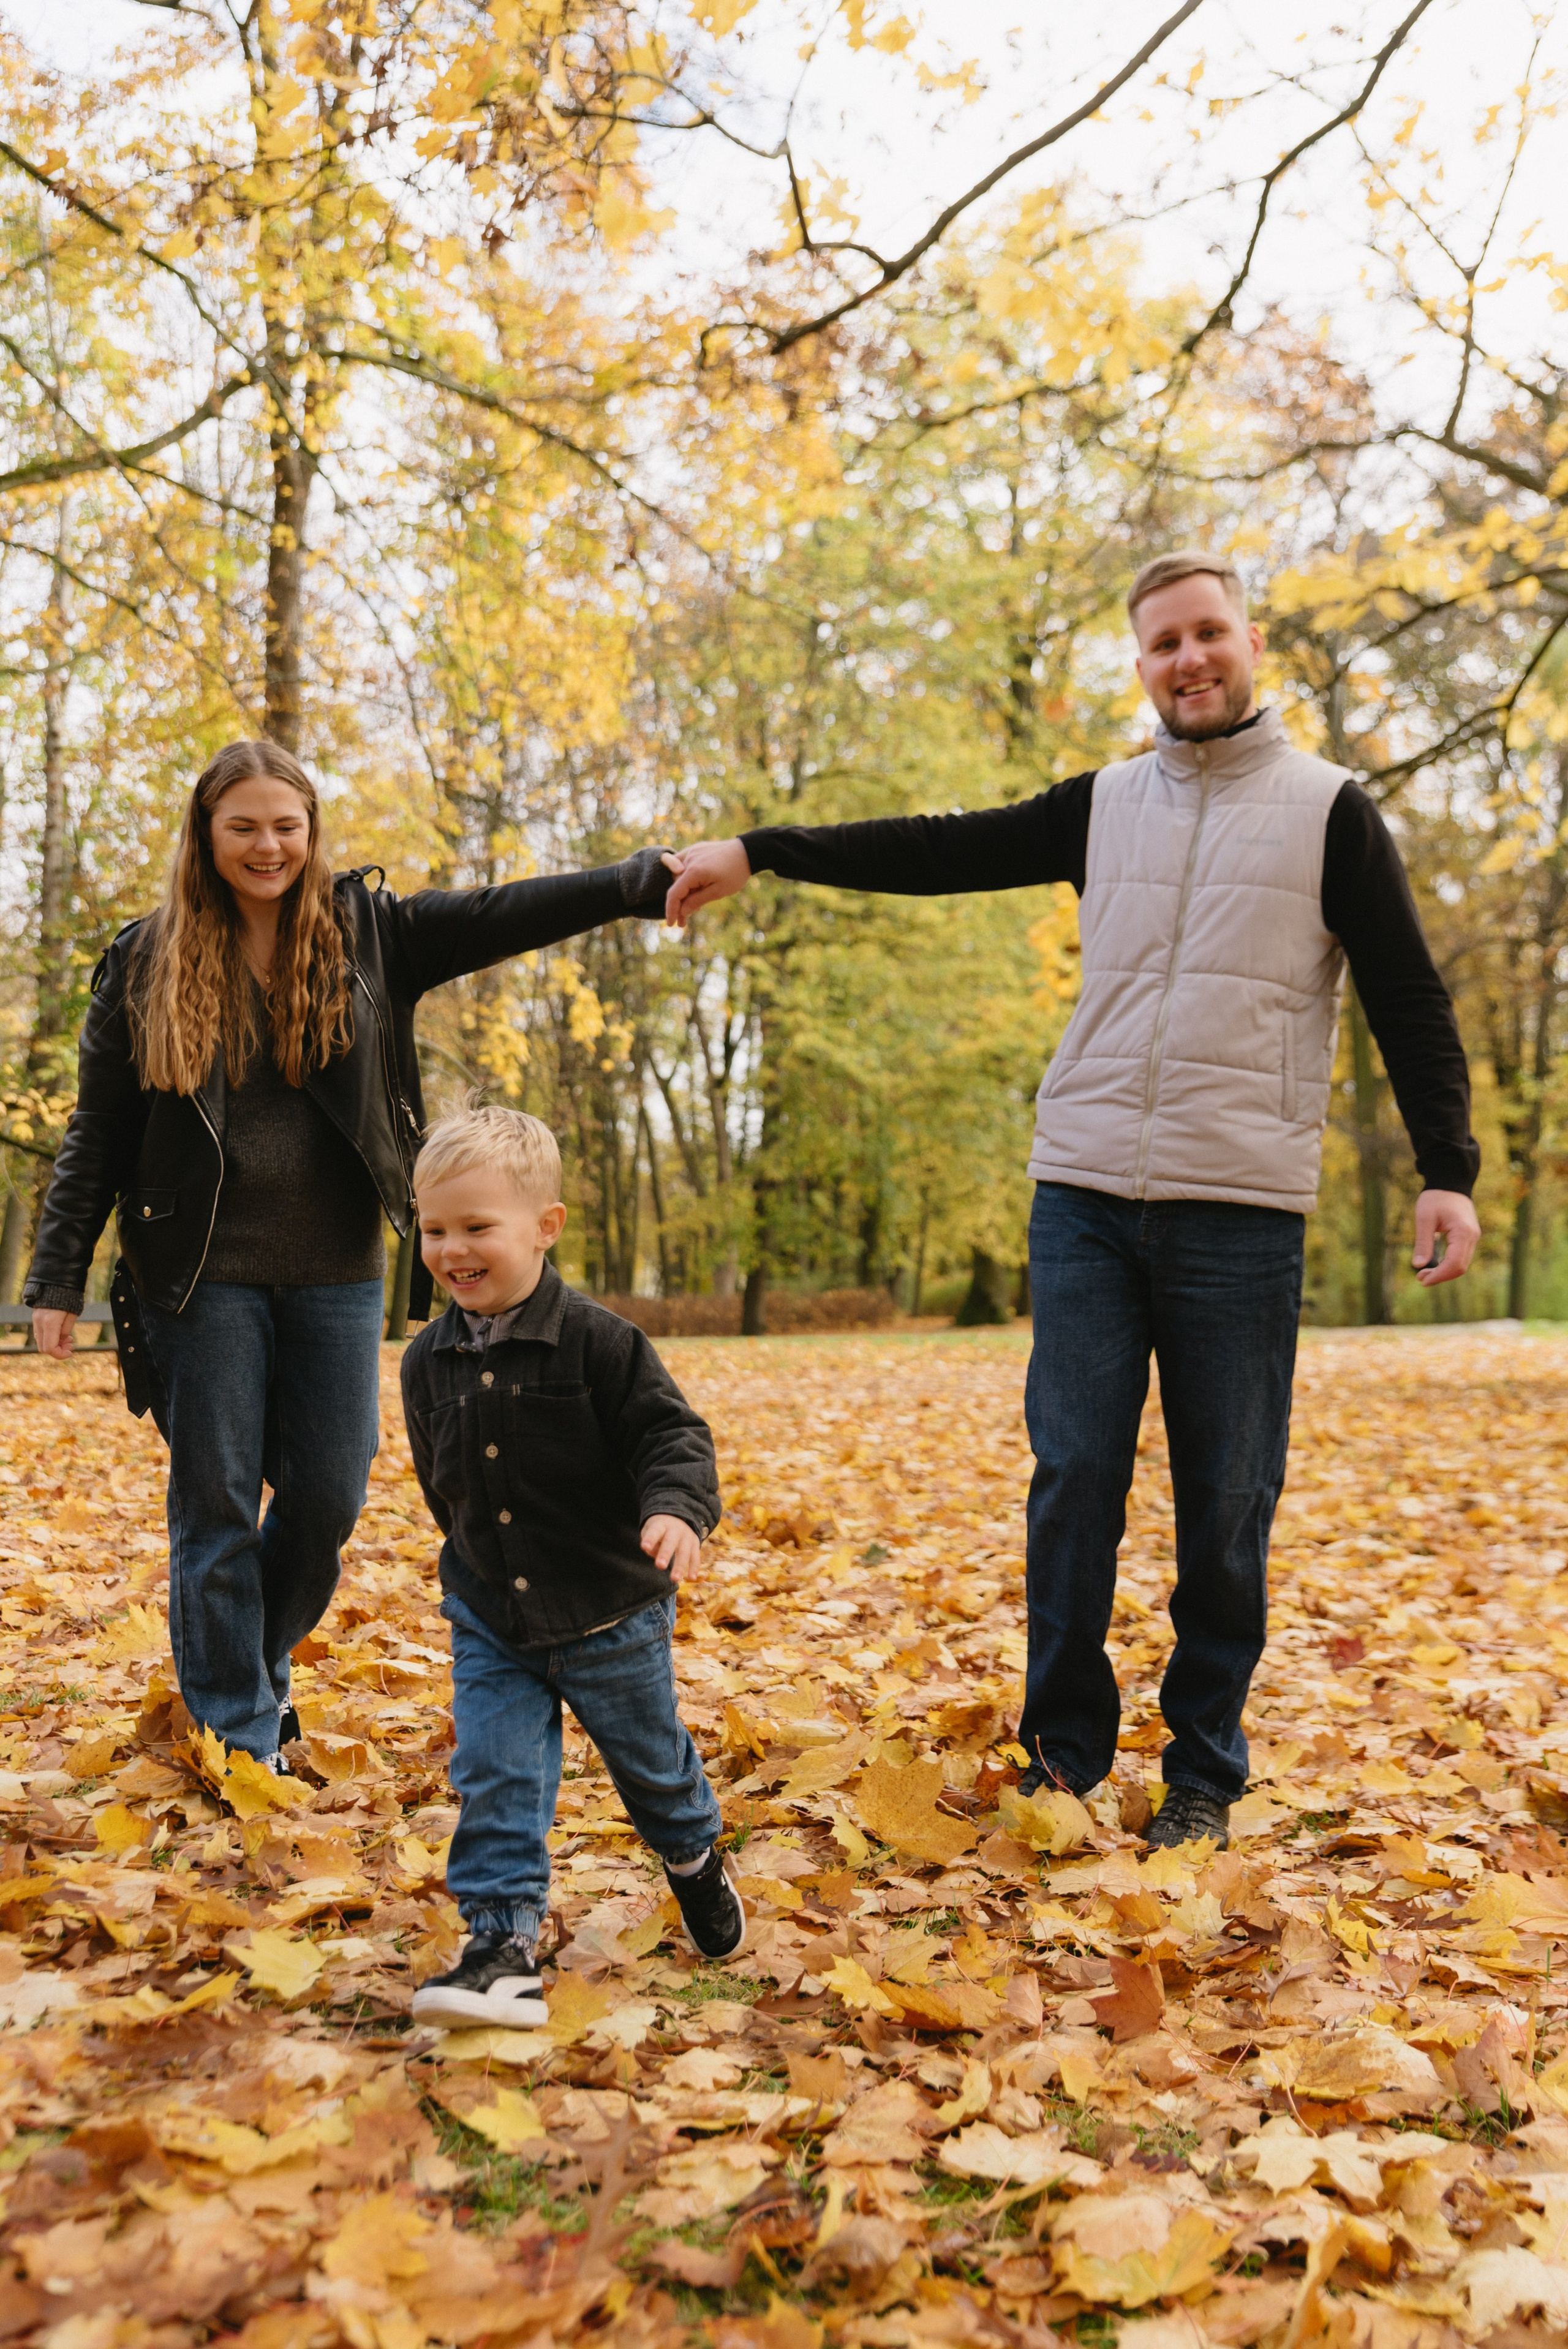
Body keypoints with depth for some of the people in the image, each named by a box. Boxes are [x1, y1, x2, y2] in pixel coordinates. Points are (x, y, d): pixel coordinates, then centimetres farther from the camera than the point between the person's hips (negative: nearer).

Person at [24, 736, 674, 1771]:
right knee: (216, 1502, 3)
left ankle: (260, 1662, 32)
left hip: (336, 1271, 2)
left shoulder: (369, 933, 4)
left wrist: (646, 879, -20)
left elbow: (502, 915, -7)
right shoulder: (148, 961, 2)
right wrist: (60, 1277, -1)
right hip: (203, 1275, -1)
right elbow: (98, 1135, 3)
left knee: (328, 1497, 4)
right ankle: (235, 1733, 16)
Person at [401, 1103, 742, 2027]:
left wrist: (675, 1508, -38)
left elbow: (671, 1433, -19)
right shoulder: (430, 1362, -2)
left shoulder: (599, 1342, -19)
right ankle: (504, 1943, 3)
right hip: (489, 1617, 3)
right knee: (495, 1775, -5)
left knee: (651, 1759, 16)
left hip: (610, 1612, -3)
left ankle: (697, 1858, 45)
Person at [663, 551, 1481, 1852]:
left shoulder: (1327, 808, 5)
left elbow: (1411, 1004, 3)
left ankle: (1204, 1775, 18)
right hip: (1086, 1200, 2)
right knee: (1073, 1476, 0)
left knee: (1225, 1506, 3)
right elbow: (941, 851, 12)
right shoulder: (1104, 804, 13)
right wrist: (759, 851, 7)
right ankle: (1064, 1753, 15)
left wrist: (1448, 1169, -6)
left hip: (1241, 1211, -2)